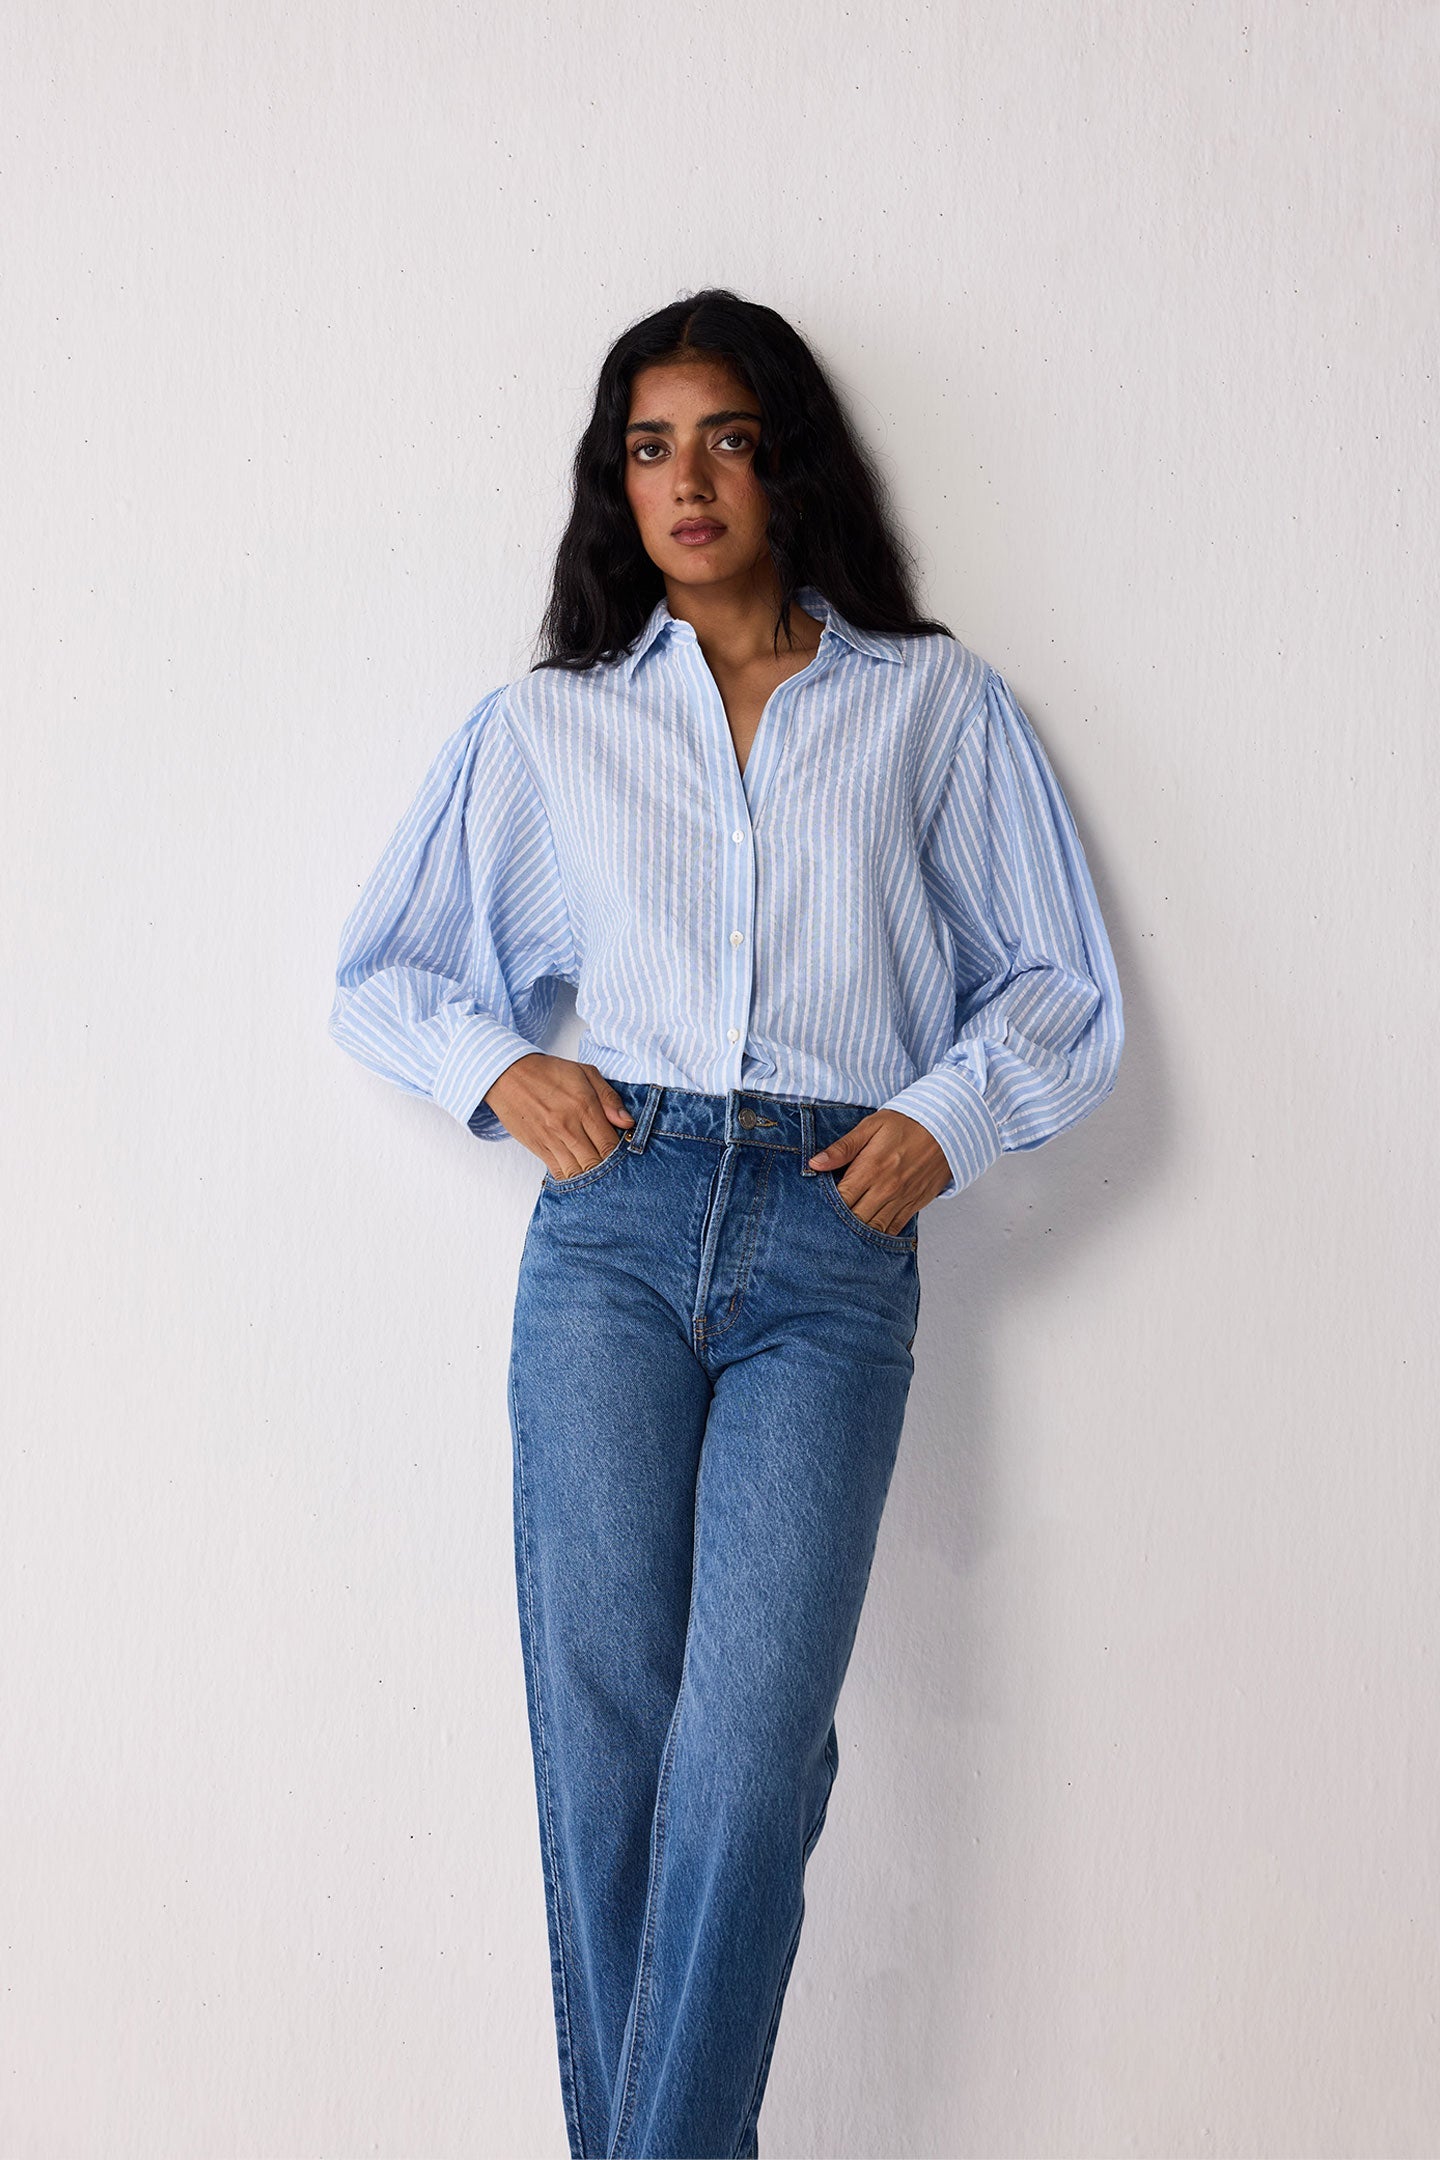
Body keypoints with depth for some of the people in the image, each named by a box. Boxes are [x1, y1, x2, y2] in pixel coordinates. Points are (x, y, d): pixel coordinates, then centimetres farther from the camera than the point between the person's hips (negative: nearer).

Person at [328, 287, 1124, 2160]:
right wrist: (499, 1067, 3)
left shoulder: (935, 706, 14)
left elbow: (1065, 992, 15)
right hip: (612, 1228, 1)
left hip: (833, 1249, -1)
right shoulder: (547, 725, 16)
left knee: (749, 1737, -13)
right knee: (600, 1721, -4)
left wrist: (948, 1113, -3)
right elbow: (379, 969, 22)